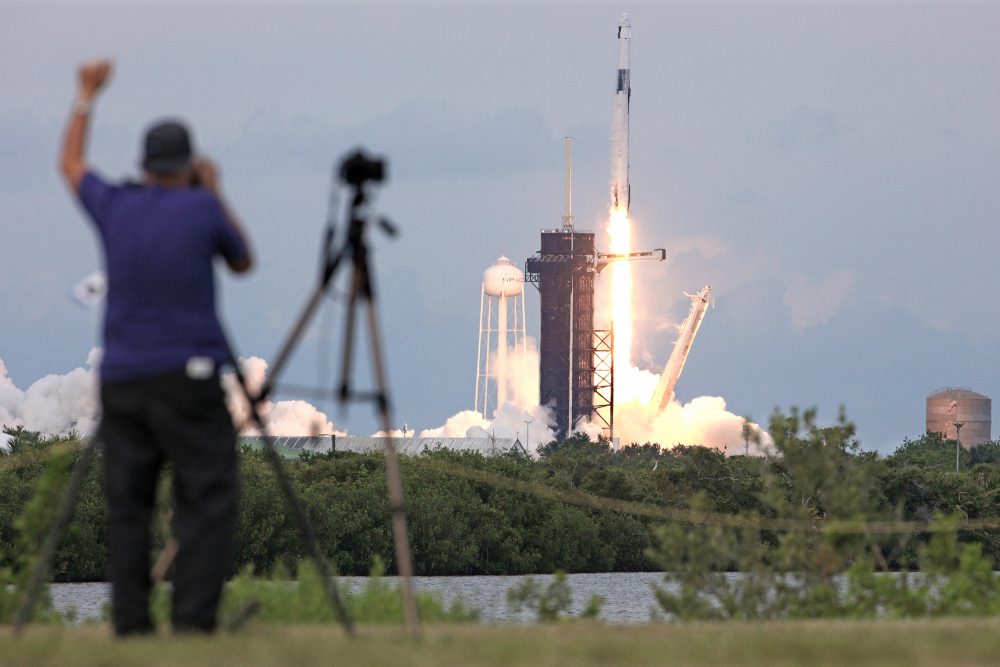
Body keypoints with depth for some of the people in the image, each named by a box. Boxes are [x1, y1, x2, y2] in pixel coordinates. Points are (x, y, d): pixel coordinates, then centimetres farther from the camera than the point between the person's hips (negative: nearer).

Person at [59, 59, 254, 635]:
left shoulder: (115, 207, 6)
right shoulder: (203, 209, -3)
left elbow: (70, 164, 28)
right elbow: (243, 262, 16)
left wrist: (88, 96, 36)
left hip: (122, 381, 4)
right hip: (188, 377, -4)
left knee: (128, 505, 6)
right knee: (207, 500, -4)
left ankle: (131, 625, 1)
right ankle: (194, 620, -15)